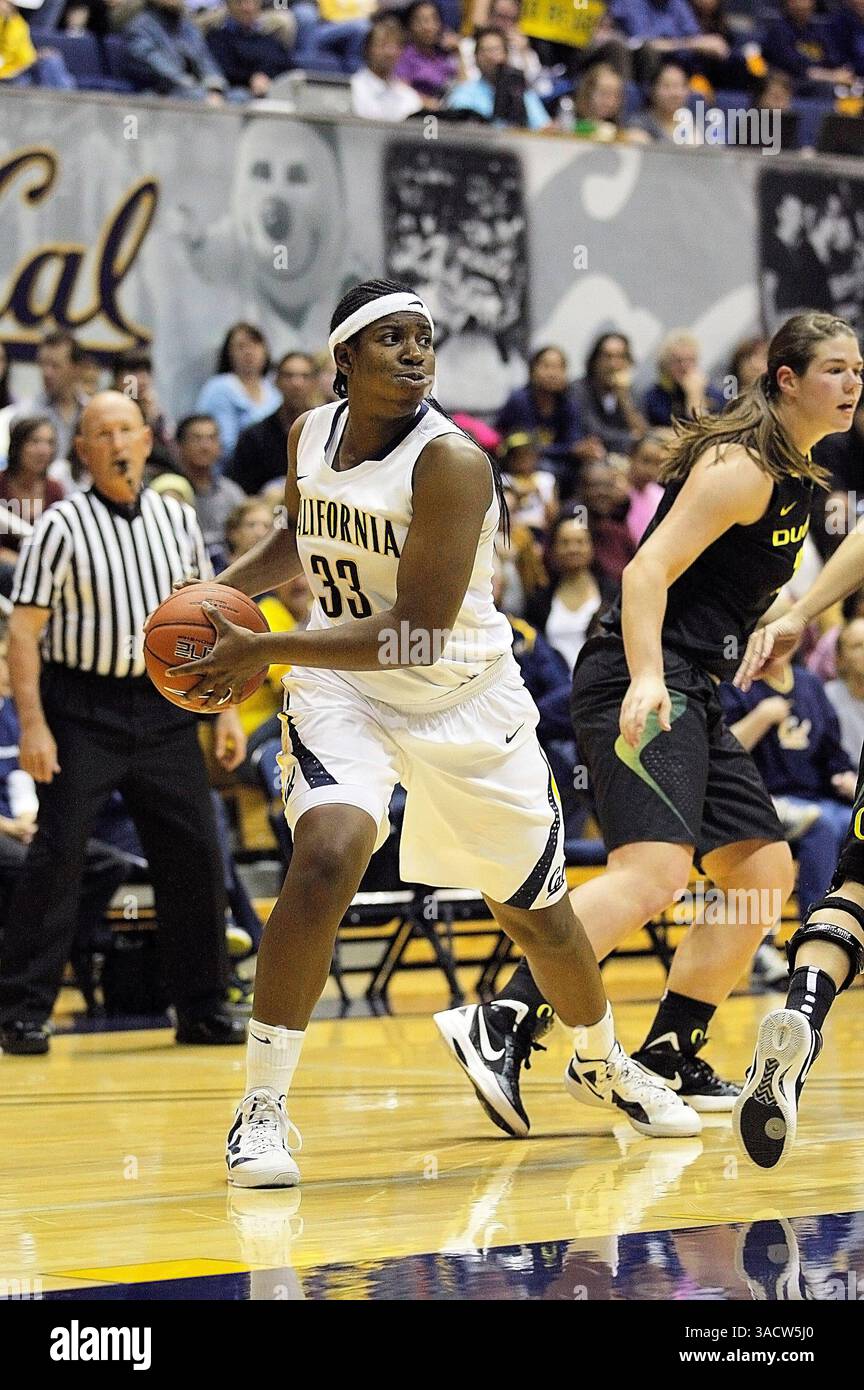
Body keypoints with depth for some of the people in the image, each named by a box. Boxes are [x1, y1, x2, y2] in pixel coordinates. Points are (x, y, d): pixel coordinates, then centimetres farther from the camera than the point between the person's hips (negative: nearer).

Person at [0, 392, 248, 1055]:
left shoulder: (178, 519, 9)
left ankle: (203, 1007, 15)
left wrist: (226, 709, 9)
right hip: (83, 712, -4)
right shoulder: (62, 527, -5)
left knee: (196, 855, 4)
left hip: (164, 709, 4)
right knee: (57, 857, -8)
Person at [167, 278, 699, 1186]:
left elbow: (419, 632, -28)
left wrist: (262, 651, -29)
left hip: (466, 698, -2)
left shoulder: (451, 461, -23)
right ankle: (262, 1109, -20)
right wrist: (225, 588, 1)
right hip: (343, 686, 2)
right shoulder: (310, 433, -4)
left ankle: (599, 1060, 45)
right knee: (327, 855, -27)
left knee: (533, 907, 12)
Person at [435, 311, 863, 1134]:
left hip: (690, 694, 10)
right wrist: (646, 681, -33)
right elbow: (648, 571, -22)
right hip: (644, 685, -10)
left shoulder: (796, 476, 17)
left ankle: (669, 1058, 17)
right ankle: (500, 1028, -32)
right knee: (652, 872, -26)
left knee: (764, 874, 12)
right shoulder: (741, 466, -12)